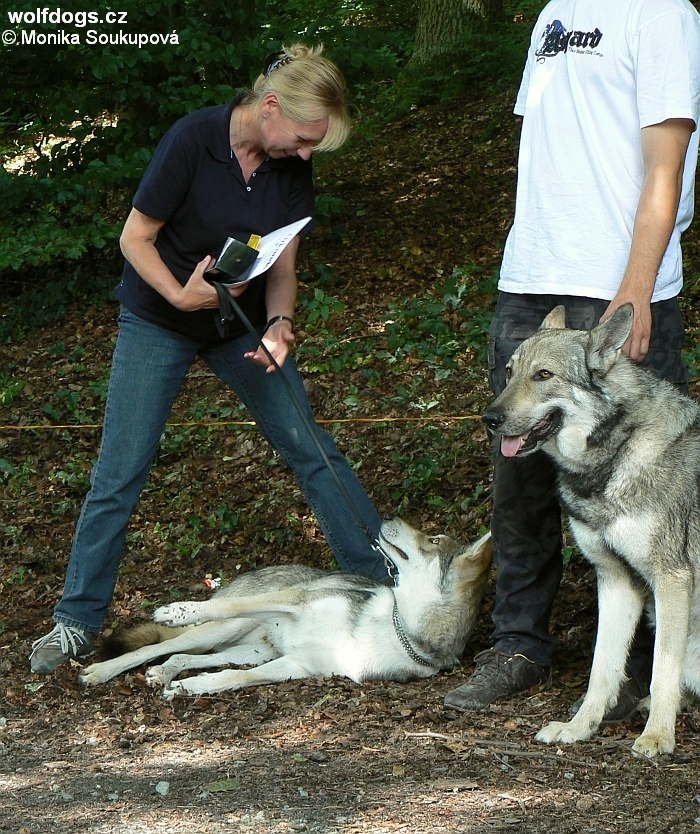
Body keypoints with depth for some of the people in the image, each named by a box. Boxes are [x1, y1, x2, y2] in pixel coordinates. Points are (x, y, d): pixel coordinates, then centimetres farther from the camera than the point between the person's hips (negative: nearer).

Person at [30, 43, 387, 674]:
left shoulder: (292, 170, -9)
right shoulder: (192, 141, -24)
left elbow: (282, 266, -3)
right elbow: (136, 237, -18)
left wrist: (279, 324, -22)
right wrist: (180, 294, -33)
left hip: (242, 324, 4)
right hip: (158, 321, -4)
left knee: (312, 450, -1)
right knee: (119, 474, -4)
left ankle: (383, 579, 6)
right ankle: (76, 622, 5)